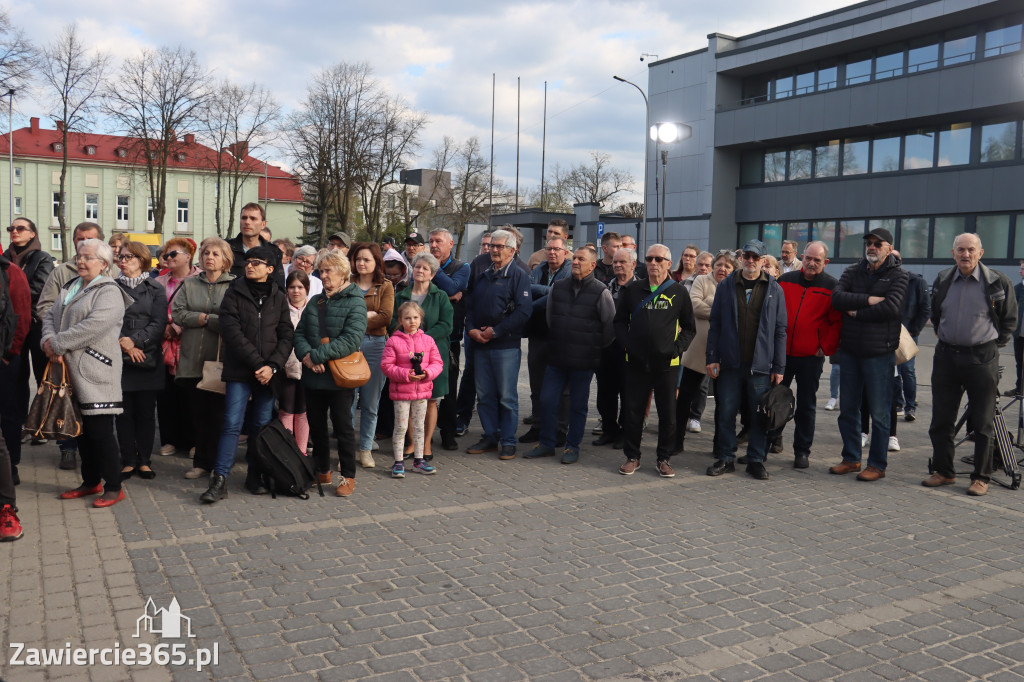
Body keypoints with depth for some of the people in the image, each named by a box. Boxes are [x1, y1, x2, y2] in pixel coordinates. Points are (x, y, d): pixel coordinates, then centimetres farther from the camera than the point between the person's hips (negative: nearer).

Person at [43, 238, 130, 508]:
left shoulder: (109, 292, -8)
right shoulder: (70, 288, 17)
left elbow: (95, 325, -22)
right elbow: (50, 317, 11)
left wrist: (58, 344, -17)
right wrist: (48, 341, -9)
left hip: (95, 372, -8)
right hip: (71, 370, 8)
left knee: (100, 430, -5)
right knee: (81, 428, 15)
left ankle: (113, 487, 5)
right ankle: (91, 481, 28)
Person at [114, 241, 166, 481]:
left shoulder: (155, 289, 6)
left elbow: (159, 324, -3)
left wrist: (135, 340, -14)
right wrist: (122, 344, -11)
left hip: (148, 359, -1)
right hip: (119, 359, 1)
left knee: (146, 411, 2)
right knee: (124, 412, 2)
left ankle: (144, 461, 12)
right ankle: (128, 461, 11)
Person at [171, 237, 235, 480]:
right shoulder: (189, 284, 13)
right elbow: (177, 314, 1)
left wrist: (204, 318, -11)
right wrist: (208, 319, -8)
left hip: (221, 360, -4)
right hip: (193, 359, 4)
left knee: (218, 414, 0)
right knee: (197, 413, 8)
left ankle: (218, 465, 10)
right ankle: (202, 463, 17)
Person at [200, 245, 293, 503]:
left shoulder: (278, 298, 10)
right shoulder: (234, 293, 3)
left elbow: (286, 336, 5)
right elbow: (232, 333, -7)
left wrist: (272, 366, -10)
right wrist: (257, 363, -13)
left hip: (268, 373, 2)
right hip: (239, 371, -2)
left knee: (262, 425, 5)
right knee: (232, 424, -7)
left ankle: (254, 477, 17)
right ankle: (219, 481, -4)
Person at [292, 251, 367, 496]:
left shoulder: (355, 302, -7)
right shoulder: (315, 302, 12)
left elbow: (351, 340, -19)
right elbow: (299, 333, 7)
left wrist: (317, 356, -21)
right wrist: (305, 354, -14)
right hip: (313, 376, 6)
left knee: (343, 426, 2)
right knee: (316, 425, 14)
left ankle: (348, 476, 15)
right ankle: (322, 471, 30)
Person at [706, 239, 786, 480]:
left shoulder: (774, 290, 4)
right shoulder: (726, 286, 6)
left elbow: (780, 331, 4)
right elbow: (715, 323, 6)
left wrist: (779, 367, -1)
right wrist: (712, 357, -1)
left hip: (761, 364, 0)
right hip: (730, 363, 1)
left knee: (760, 414, 4)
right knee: (726, 413, 5)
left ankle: (756, 460, 17)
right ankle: (725, 458, 17)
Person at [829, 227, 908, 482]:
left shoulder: (897, 275, -2)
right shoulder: (852, 272, 10)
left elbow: (891, 308, -18)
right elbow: (836, 298, -7)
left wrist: (856, 312, -10)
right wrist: (869, 300, -16)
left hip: (879, 353, -4)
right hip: (849, 350, 5)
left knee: (879, 412, 2)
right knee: (848, 408, 11)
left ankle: (877, 464, 13)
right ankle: (851, 458, 24)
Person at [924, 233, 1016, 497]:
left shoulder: (998, 282, -4)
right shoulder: (942, 281, 6)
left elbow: (1009, 319, 7)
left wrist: (994, 343, 4)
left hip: (981, 358, -4)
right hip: (946, 356, 4)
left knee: (983, 423, 2)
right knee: (941, 420, 8)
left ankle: (981, 477, 13)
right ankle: (944, 472, 21)